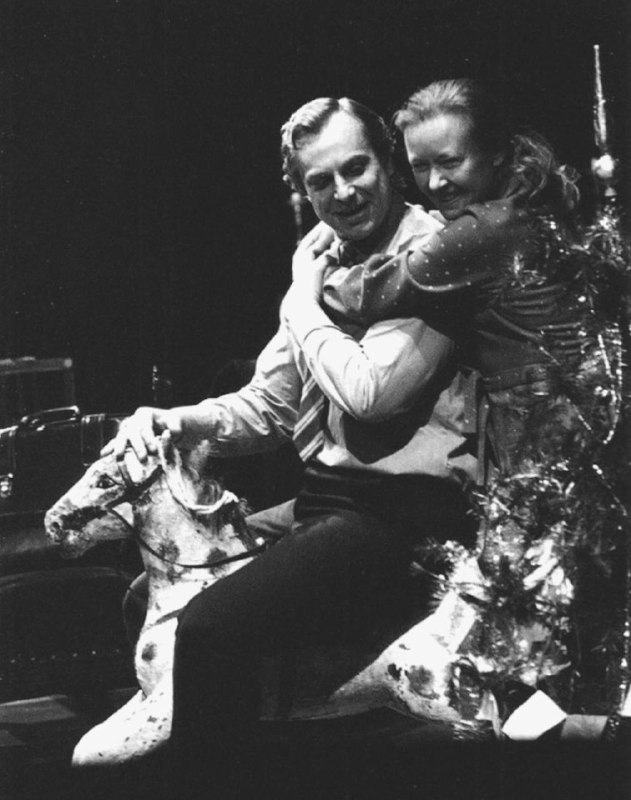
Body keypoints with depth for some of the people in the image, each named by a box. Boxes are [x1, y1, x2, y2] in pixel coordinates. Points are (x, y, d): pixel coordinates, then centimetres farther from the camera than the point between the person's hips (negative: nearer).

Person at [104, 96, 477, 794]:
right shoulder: (319, 272, 16)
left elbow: (372, 391, -21)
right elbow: (265, 408, 20)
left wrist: (307, 315, -4)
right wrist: (176, 421, 1)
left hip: (401, 517, -9)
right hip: (320, 507, 9)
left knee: (210, 628, -27)